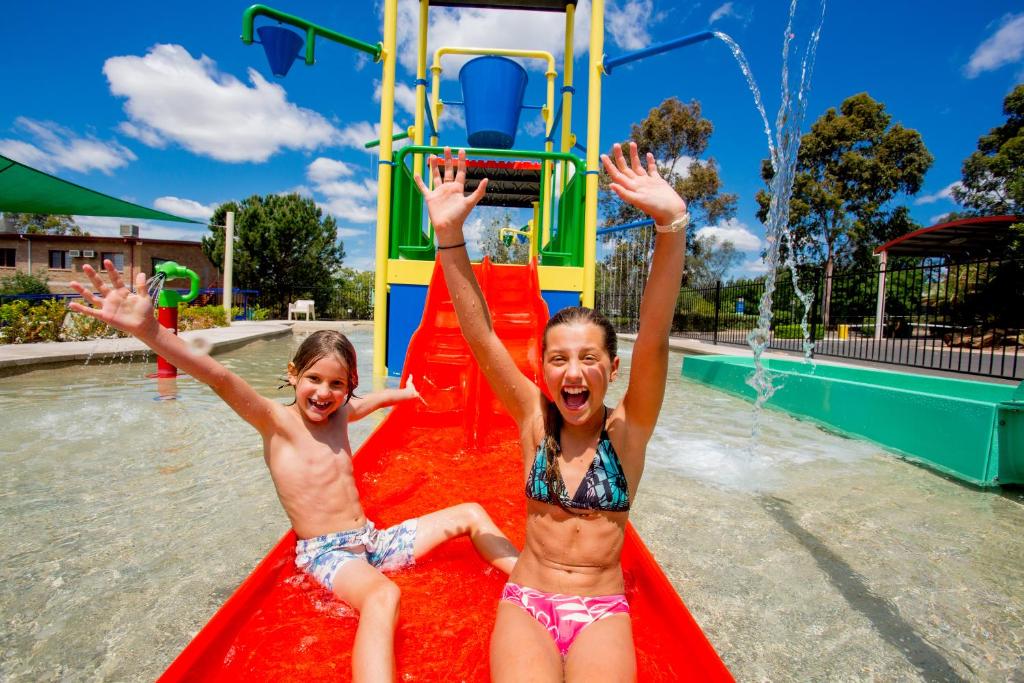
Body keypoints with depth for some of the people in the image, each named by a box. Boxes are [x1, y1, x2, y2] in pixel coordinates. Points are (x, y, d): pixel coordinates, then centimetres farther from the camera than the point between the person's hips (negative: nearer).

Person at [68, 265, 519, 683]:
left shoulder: (339, 413, 7)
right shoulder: (276, 421, -10)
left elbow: (377, 398, 29)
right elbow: (221, 379, -28)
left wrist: (408, 392, 45)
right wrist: (148, 331, -41)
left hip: (372, 540, 7)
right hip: (325, 553, -7)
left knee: (470, 514, 5)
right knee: (382, 595, -40)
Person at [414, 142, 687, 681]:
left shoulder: (627, 429, -10)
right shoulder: (534, 419, -7)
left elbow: (654, 338, -25)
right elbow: (480, 337, -16)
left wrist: (672, 223, -37)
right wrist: (449, 234, -25)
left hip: (603, 610, 1)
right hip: (525, 602, 0)